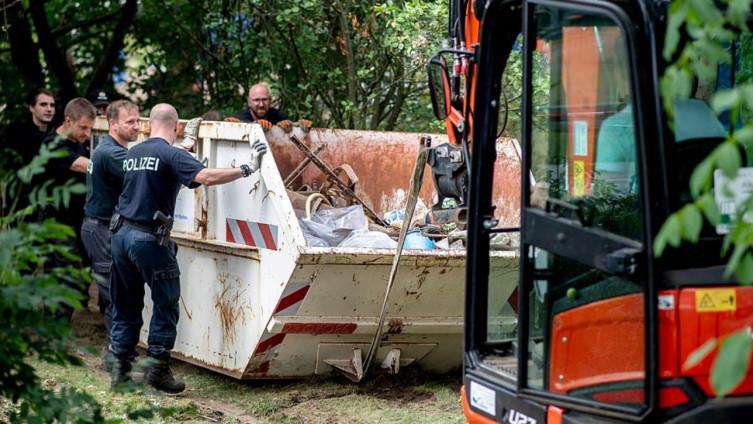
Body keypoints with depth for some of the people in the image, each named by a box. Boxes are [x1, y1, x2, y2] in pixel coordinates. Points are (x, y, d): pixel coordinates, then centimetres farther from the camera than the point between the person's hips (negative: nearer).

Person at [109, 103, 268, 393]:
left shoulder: (133, 153, 13)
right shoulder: (171, 155, -10)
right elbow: (206, 177, -24)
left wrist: (188, 141, 43)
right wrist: (248, 169, -18)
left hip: (122, 234, 7)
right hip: (149, 238, -7)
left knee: (125, 305, 14)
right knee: (166, 305, 4)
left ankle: (120, 369, 15)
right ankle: (157, 368, 3)